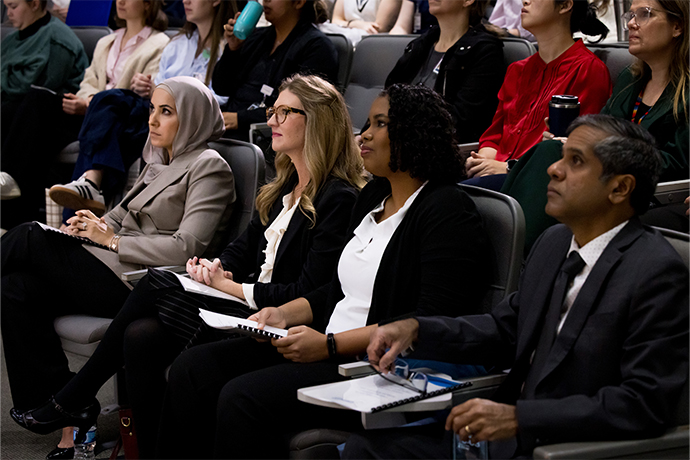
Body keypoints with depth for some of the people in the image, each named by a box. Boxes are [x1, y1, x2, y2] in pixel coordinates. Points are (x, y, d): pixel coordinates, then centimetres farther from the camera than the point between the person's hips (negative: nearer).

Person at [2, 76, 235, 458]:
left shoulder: (208, 167, -8)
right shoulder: (160, 161, 20)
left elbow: (187, 247, -18)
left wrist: (112, 239, -13)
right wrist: (93, 224, 1)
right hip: (119, 273, 9)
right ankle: (52, 402, -7)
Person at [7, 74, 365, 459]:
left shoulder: (339, 198, -12)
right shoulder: (286, 186, 17)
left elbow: (308, 293, -17)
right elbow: (246, 247, 21)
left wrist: (231, 286, -12)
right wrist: (217, 268, -2)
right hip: (244, 306, 9)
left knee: (156, 285, -18)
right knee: (142, 334, -15)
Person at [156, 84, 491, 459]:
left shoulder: (448, 211, -11)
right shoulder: (373, 196, 17)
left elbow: (431, 322, -20)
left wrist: (331, 345, -20)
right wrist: (285, 314, 7)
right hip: (329, 348, 9)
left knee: (242, 397, -26)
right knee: (192, 368, -2)